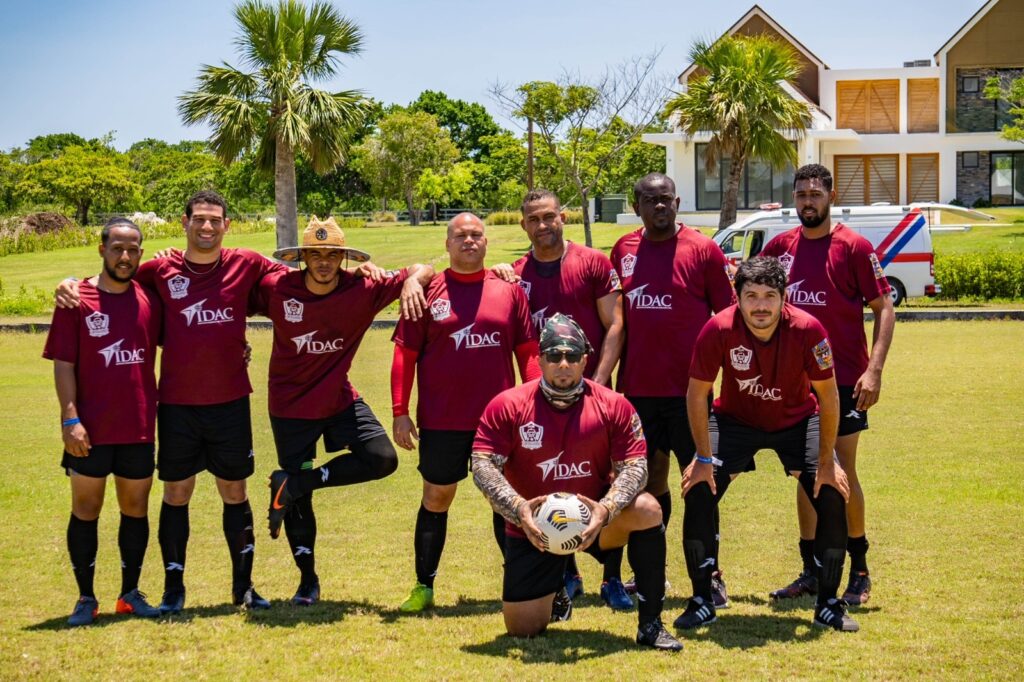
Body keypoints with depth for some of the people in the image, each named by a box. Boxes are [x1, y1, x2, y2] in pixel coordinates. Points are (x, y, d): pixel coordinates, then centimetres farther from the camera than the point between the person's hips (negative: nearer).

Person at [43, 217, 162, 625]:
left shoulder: (150, 301, 5)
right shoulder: (76, 300, -3)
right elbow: (63, 364, -5)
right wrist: (70, 418, -13)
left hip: (139, 427, 3)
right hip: (90, 430, -3)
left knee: (136, 508, 10)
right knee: (86, 510, 4)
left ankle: (131, 593, 22)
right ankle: (85, 598, 13)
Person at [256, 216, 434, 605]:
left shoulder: (363, 290, -15)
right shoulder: (276, 289, -16)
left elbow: (423, 271, -11)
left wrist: (412, 281, -32)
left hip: (340, 399, 1)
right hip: (290, 407, -1)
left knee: (383, 459, -19)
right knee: (298, 502, 6)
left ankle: (293, 483, -4)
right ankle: (308, 581, 26)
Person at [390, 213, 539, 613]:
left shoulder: (509, 290, 5)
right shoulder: (428, 291, 1)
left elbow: (528, 352, 8)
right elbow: (405, 354, 1)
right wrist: (400, 411, -4)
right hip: (441, 421, -1)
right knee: (436, 499, 8)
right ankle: (424, 587, 18)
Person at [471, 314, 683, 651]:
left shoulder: (613, 405, -10)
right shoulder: (507, 405, -11)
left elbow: (634, 465, -13)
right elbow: (483, 465, -15)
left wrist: (606, 509, -31)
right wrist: (518, 508, -32)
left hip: (594, 518, 0)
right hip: (533, 529, 0)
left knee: (647, 510, -31)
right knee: (523, 629, -5)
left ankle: (650, 625, -16)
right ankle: (554, 595, 36)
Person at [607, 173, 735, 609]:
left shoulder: (703, 250, -3)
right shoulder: (623, 251, 8)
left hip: (689, 388, -4)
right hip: (638, 388, 4)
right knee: (650, 478, 12)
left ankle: (710, 576, 9)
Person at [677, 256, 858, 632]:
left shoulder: (807, 329, -30)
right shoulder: (719, 330, -29)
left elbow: (828, 397, -17)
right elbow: (696, 394, -16)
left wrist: (827, 462, -16)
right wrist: (704, 459, -15)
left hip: (797, 421, 0)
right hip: (734, 420, 0)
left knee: (832, 497, -14)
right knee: (699, 493, -16)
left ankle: (829, 606, 3)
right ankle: (701, 603, -1)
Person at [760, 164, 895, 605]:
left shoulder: (853, 246, -6)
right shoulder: (780, 247, 6)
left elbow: (884, 309, -7)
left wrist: (874, 369, -16)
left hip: (843, 381, -4)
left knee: (843, 474, -1)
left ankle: (859, 572, 11)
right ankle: (810, 572, 18)